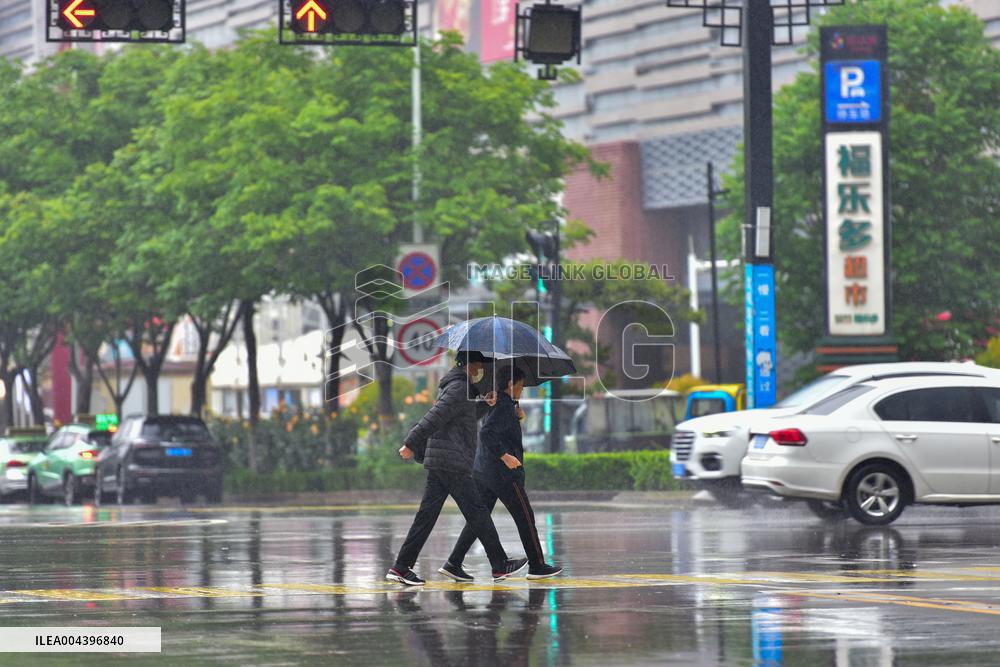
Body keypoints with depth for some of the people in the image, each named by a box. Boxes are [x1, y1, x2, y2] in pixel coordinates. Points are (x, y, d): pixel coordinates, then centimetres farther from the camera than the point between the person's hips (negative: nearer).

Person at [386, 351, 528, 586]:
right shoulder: (458, 388, -11)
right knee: (477, 512, -3)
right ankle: (500, 566, 2)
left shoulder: (456, 386, 22)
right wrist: (412, 443, -25)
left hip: (437, 462, 10)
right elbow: (435, 416, -20)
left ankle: (401, 567, 2)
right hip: (451, 463, -10)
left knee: (427, 514, 6)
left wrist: (485, 404, 22)